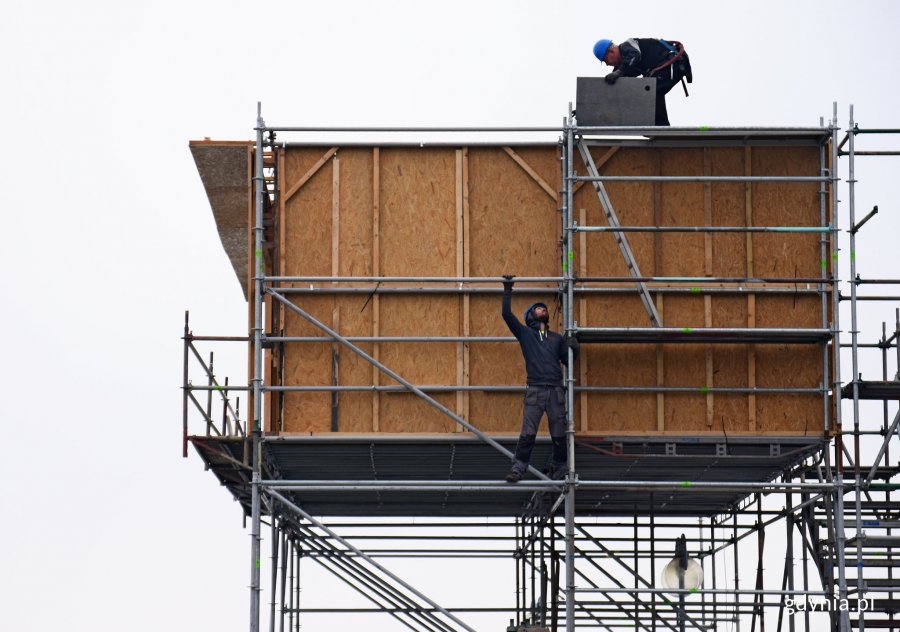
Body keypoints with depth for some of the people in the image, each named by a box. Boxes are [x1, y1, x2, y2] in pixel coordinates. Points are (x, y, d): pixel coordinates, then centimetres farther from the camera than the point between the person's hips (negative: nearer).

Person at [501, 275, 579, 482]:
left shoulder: (557, 338, 20)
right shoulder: (525, 333, 12)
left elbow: (566, 360, 19)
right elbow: (507, 314, 2)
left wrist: (572, 348, -2)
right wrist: (507, 290, -1)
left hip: (556, 390, 2)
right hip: (535, 391, -2)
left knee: (559, 434, 2)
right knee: (527, 434, -9)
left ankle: (560, 469, 14)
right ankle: (518, 468, -5)